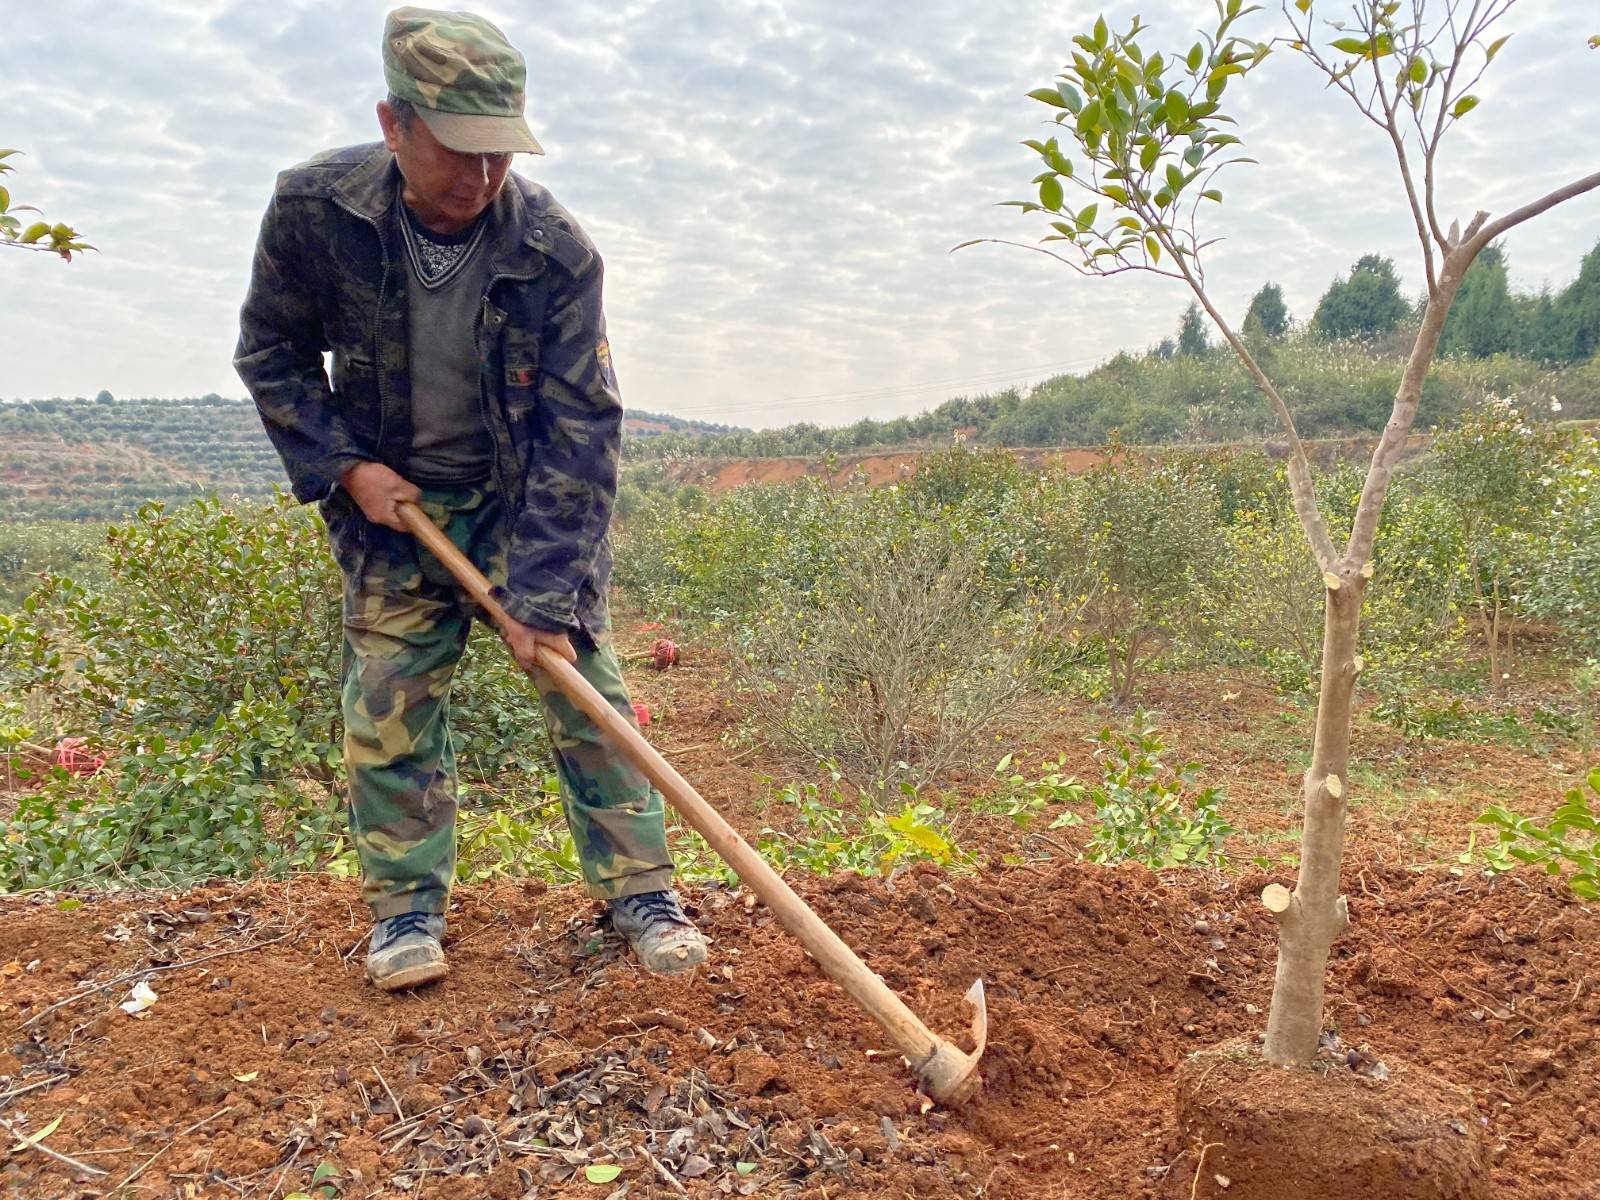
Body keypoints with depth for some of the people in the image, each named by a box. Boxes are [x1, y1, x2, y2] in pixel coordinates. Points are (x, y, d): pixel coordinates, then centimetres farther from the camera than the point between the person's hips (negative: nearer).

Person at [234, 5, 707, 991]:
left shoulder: (556, 252, -22)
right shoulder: (315, 210, -16)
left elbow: (579, 430, -22)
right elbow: (272, 354, 1)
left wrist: (541, 592, -26)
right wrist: (342, 465, -12)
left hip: (530, 502, -1)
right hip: (393, 501, 2)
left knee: (586, 686, -4)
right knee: (388, 706, 1)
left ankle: (640, 890, 9)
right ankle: (408, 905, 18)